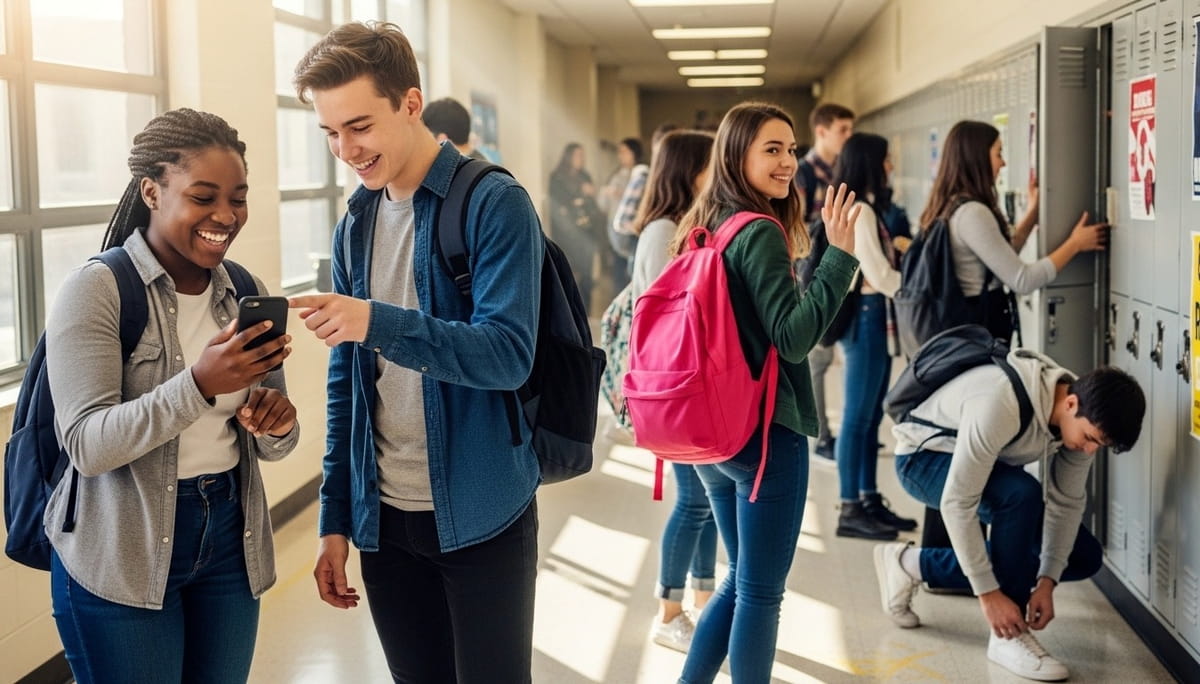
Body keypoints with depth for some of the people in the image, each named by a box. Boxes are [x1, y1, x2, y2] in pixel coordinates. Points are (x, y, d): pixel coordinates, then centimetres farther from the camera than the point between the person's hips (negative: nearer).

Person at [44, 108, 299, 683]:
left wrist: (276, 424, -15)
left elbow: (272, 446, 9)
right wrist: (198, 386, -33)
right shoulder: (97, 289, -12)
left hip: (230, 539, 5)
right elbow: (87, 446, -21)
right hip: (120, 556, -5)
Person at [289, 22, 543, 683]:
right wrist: (336, 517, 9)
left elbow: (508, 354, -20)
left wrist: (379, 322, -33)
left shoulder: (494, 204, -11)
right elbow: (345, 378, 11)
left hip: (480, 515, -5)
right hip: (384, 517, 5)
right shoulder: (354, 224, 7)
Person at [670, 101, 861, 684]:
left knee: (742, 580, 21)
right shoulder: (760, 233, -16)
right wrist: (839, 254, -23)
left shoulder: (702, 227, 10)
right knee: (760, 592, 2)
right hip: (765, 433, -9)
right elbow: (793, 337, -22)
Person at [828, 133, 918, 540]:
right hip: (866, 315, -10)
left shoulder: (866, 208, 17)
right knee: (858, 416, -5)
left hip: (875, 316, 10)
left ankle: (869, 500, 19)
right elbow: (879, 277, -17)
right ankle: (851, 509, 0)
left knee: (871, 416, 12)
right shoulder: (859, 211, -14)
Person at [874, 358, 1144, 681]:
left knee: (1085, 557, 0)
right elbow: (957, 502, -37)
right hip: (924, 456, -8)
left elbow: (1066, 502, -8)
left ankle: (914, 565, 5)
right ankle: (1007, 636, -21)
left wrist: (1047, 582, -16)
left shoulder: (1083, 415, -17)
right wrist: (988, 593, -34)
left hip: (989, 466, 8)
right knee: (1022, 493, -36)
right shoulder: (1001, 404, -39)